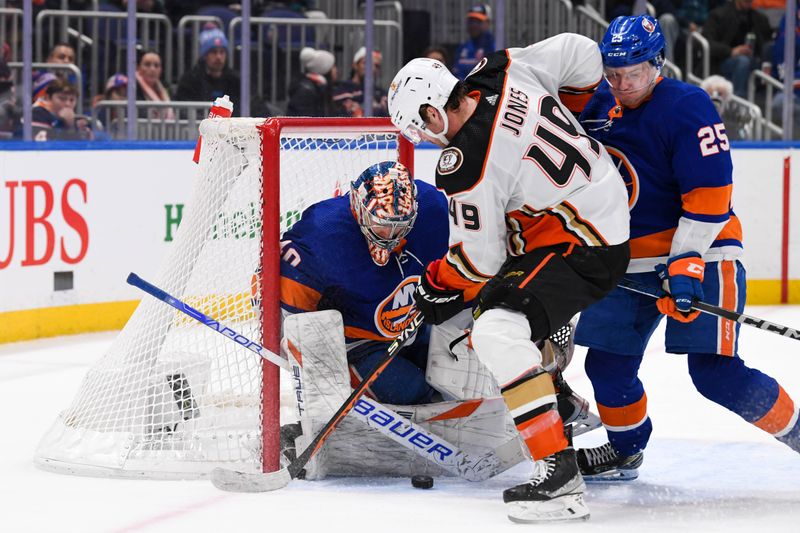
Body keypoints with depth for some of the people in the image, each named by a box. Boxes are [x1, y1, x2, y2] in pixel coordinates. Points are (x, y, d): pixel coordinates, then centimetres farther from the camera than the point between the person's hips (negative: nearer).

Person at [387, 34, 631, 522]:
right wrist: (566, 117, 24)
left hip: (582, 250, -10)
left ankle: (560, 473, -29)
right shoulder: (503, 72, -4)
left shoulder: (466, 165, -23)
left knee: (498, 331, -22)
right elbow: (581, 53, 8)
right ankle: (558, 400, 47)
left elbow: (479, 259, -14)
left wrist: (435, 289, 4)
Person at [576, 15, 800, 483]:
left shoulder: (686, 107, -17)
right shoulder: (600, 106, 4)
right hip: (629, 259, 7)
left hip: (700, 253, -7)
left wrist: (686, 266, -26)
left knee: (716, 373, -14)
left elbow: (709, 196, -21)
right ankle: (626, 448, 29)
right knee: (607, 365, 6)